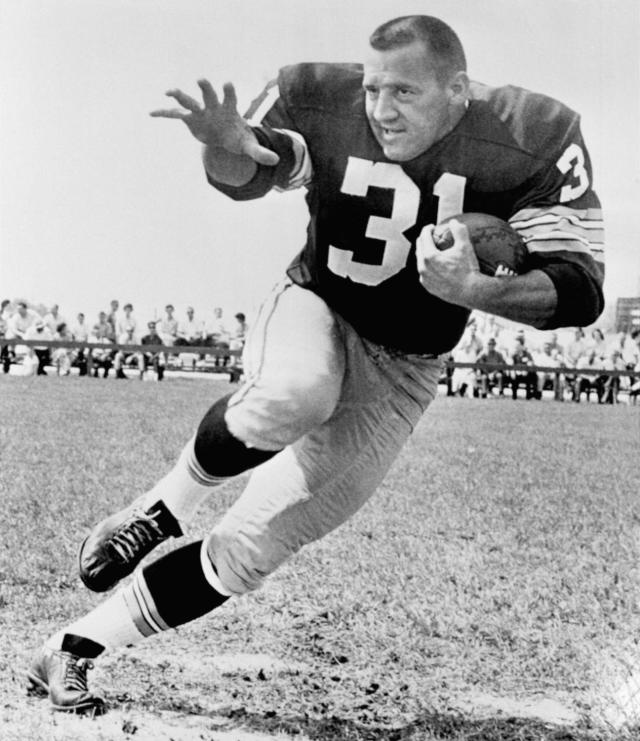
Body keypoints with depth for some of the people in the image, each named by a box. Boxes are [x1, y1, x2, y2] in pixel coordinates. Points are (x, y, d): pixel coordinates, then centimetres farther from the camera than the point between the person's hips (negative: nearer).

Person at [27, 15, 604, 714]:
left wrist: (474, 291, -39)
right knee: (291, 397, -40)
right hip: (312, 310, 0)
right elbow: (242, 178, -3)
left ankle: (72, 651, 13)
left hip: (396, 374, 1)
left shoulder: (533, 143, -18)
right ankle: (170, 503, -9)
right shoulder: (322, 104, -16)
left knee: (249, 551, -5)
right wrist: (231, 148, -28)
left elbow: (580, 289, -20)